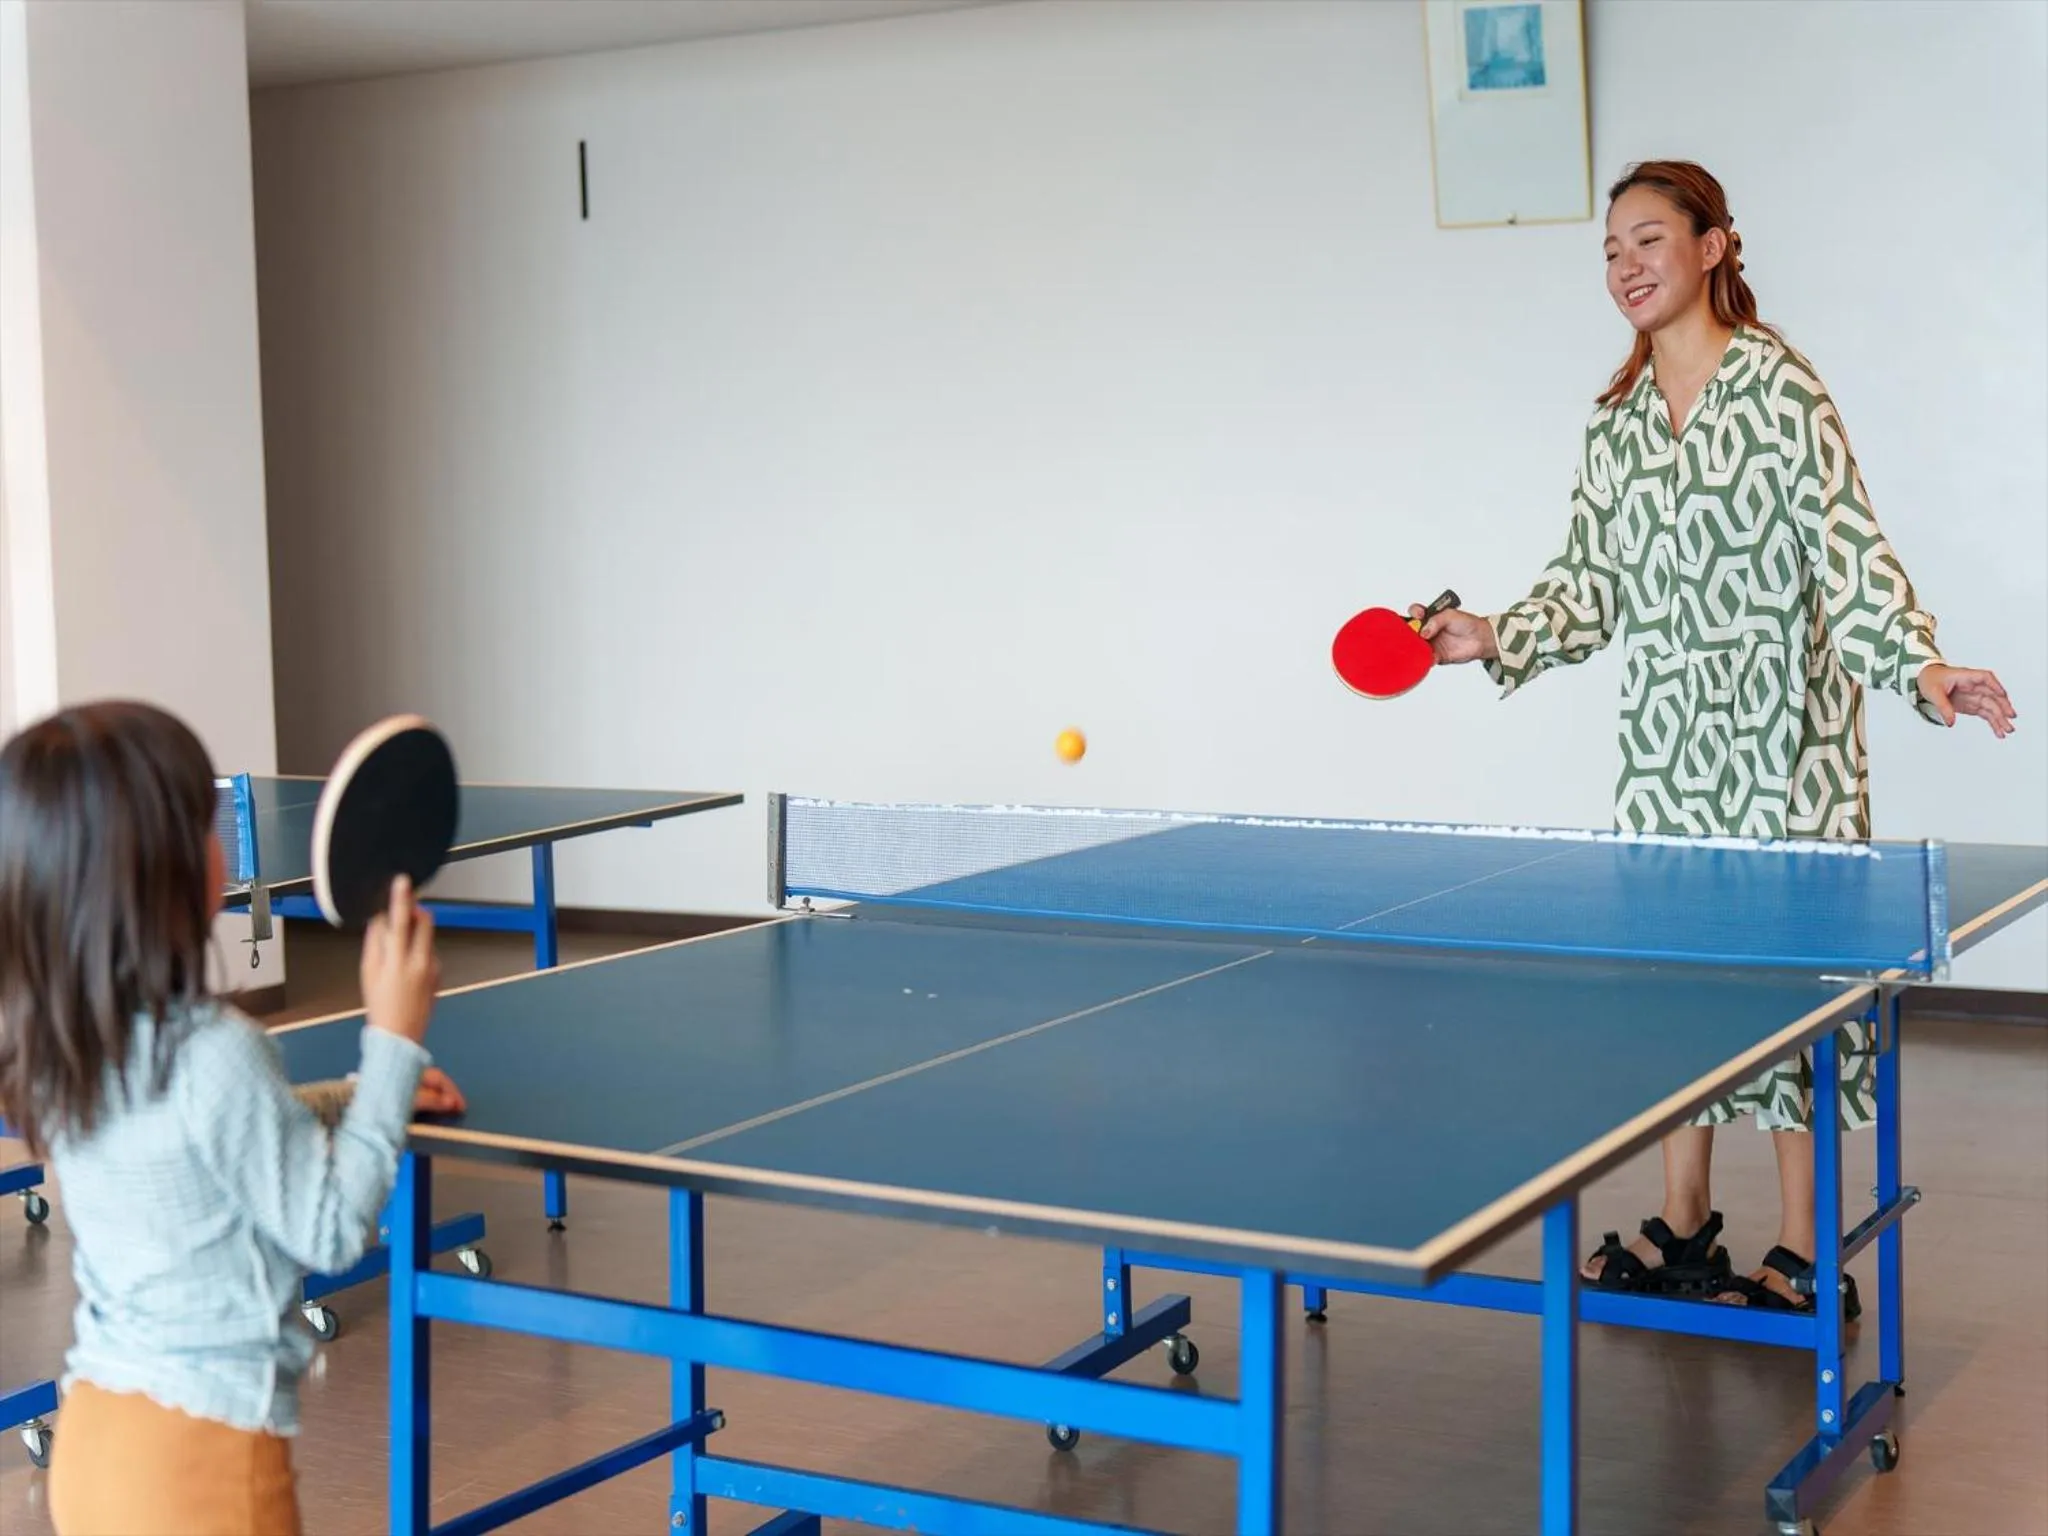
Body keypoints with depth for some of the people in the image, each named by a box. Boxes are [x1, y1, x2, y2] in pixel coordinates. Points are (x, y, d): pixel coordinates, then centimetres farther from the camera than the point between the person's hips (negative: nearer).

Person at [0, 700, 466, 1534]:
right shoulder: (216, 1052, -22)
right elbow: (331, 1232, -11)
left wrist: (358, 1097, 17)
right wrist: (394, 1038, -11)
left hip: (92, 1437, 7)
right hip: (200, 1454, -7)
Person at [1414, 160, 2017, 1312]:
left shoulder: (1779, 386, -8)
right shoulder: (1618, 425, 10)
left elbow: (1849, 547, -14)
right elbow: (1593, 588, 11)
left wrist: (1918, 664, -26)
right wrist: (1495, 637, -2)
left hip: (1783, 733, -6)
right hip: (1666, 741, 6)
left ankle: (1803, 1255, 8)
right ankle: (1683, 1229, 23)